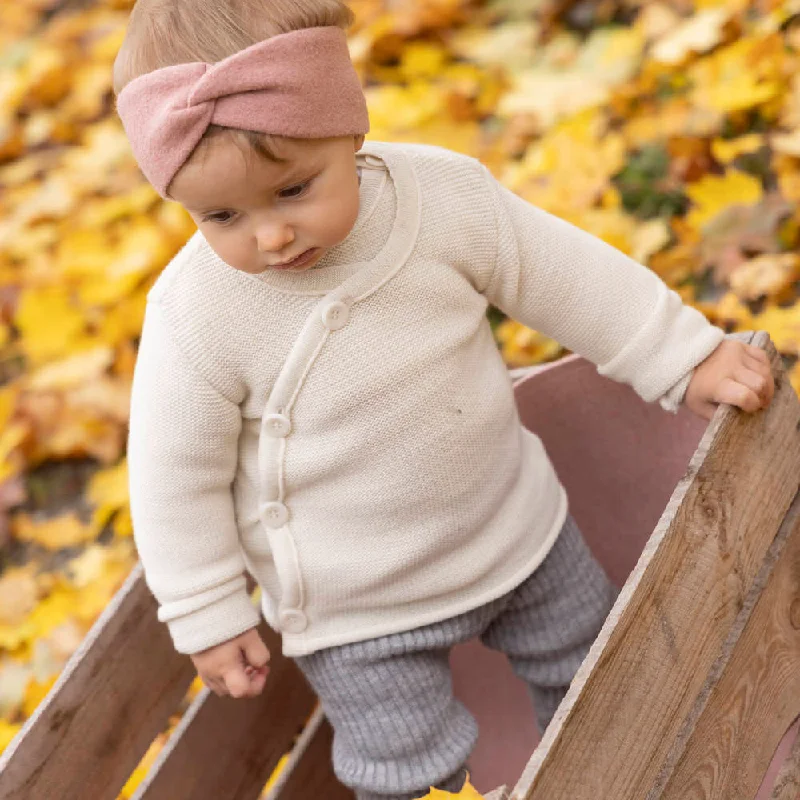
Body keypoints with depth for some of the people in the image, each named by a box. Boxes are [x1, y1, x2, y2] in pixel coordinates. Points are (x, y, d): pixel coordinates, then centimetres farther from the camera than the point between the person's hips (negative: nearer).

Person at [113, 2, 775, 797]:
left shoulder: (443, 194, -21)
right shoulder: (196, 315, -26)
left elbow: (565, 276, -6)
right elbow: (177, 472, -13)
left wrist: (686, 360, 1)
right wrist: (208, 615, -6)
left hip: (512, 525, 4)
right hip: (355, 608, -3)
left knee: (591, 666, 24)